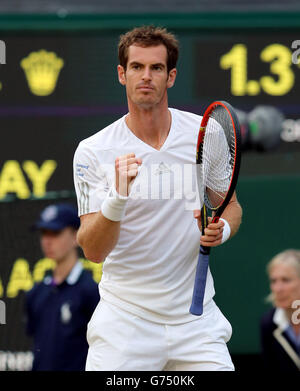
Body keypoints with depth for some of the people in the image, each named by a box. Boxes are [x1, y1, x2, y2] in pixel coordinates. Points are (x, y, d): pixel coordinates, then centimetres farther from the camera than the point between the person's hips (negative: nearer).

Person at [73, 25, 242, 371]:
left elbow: (231, 206, 15)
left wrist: (221, 230, -9)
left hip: (195, 315, 2)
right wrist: (118, 199, -32)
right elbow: (93, 251, -14)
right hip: (124, 319, -2)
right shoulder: (93, 152, -7)